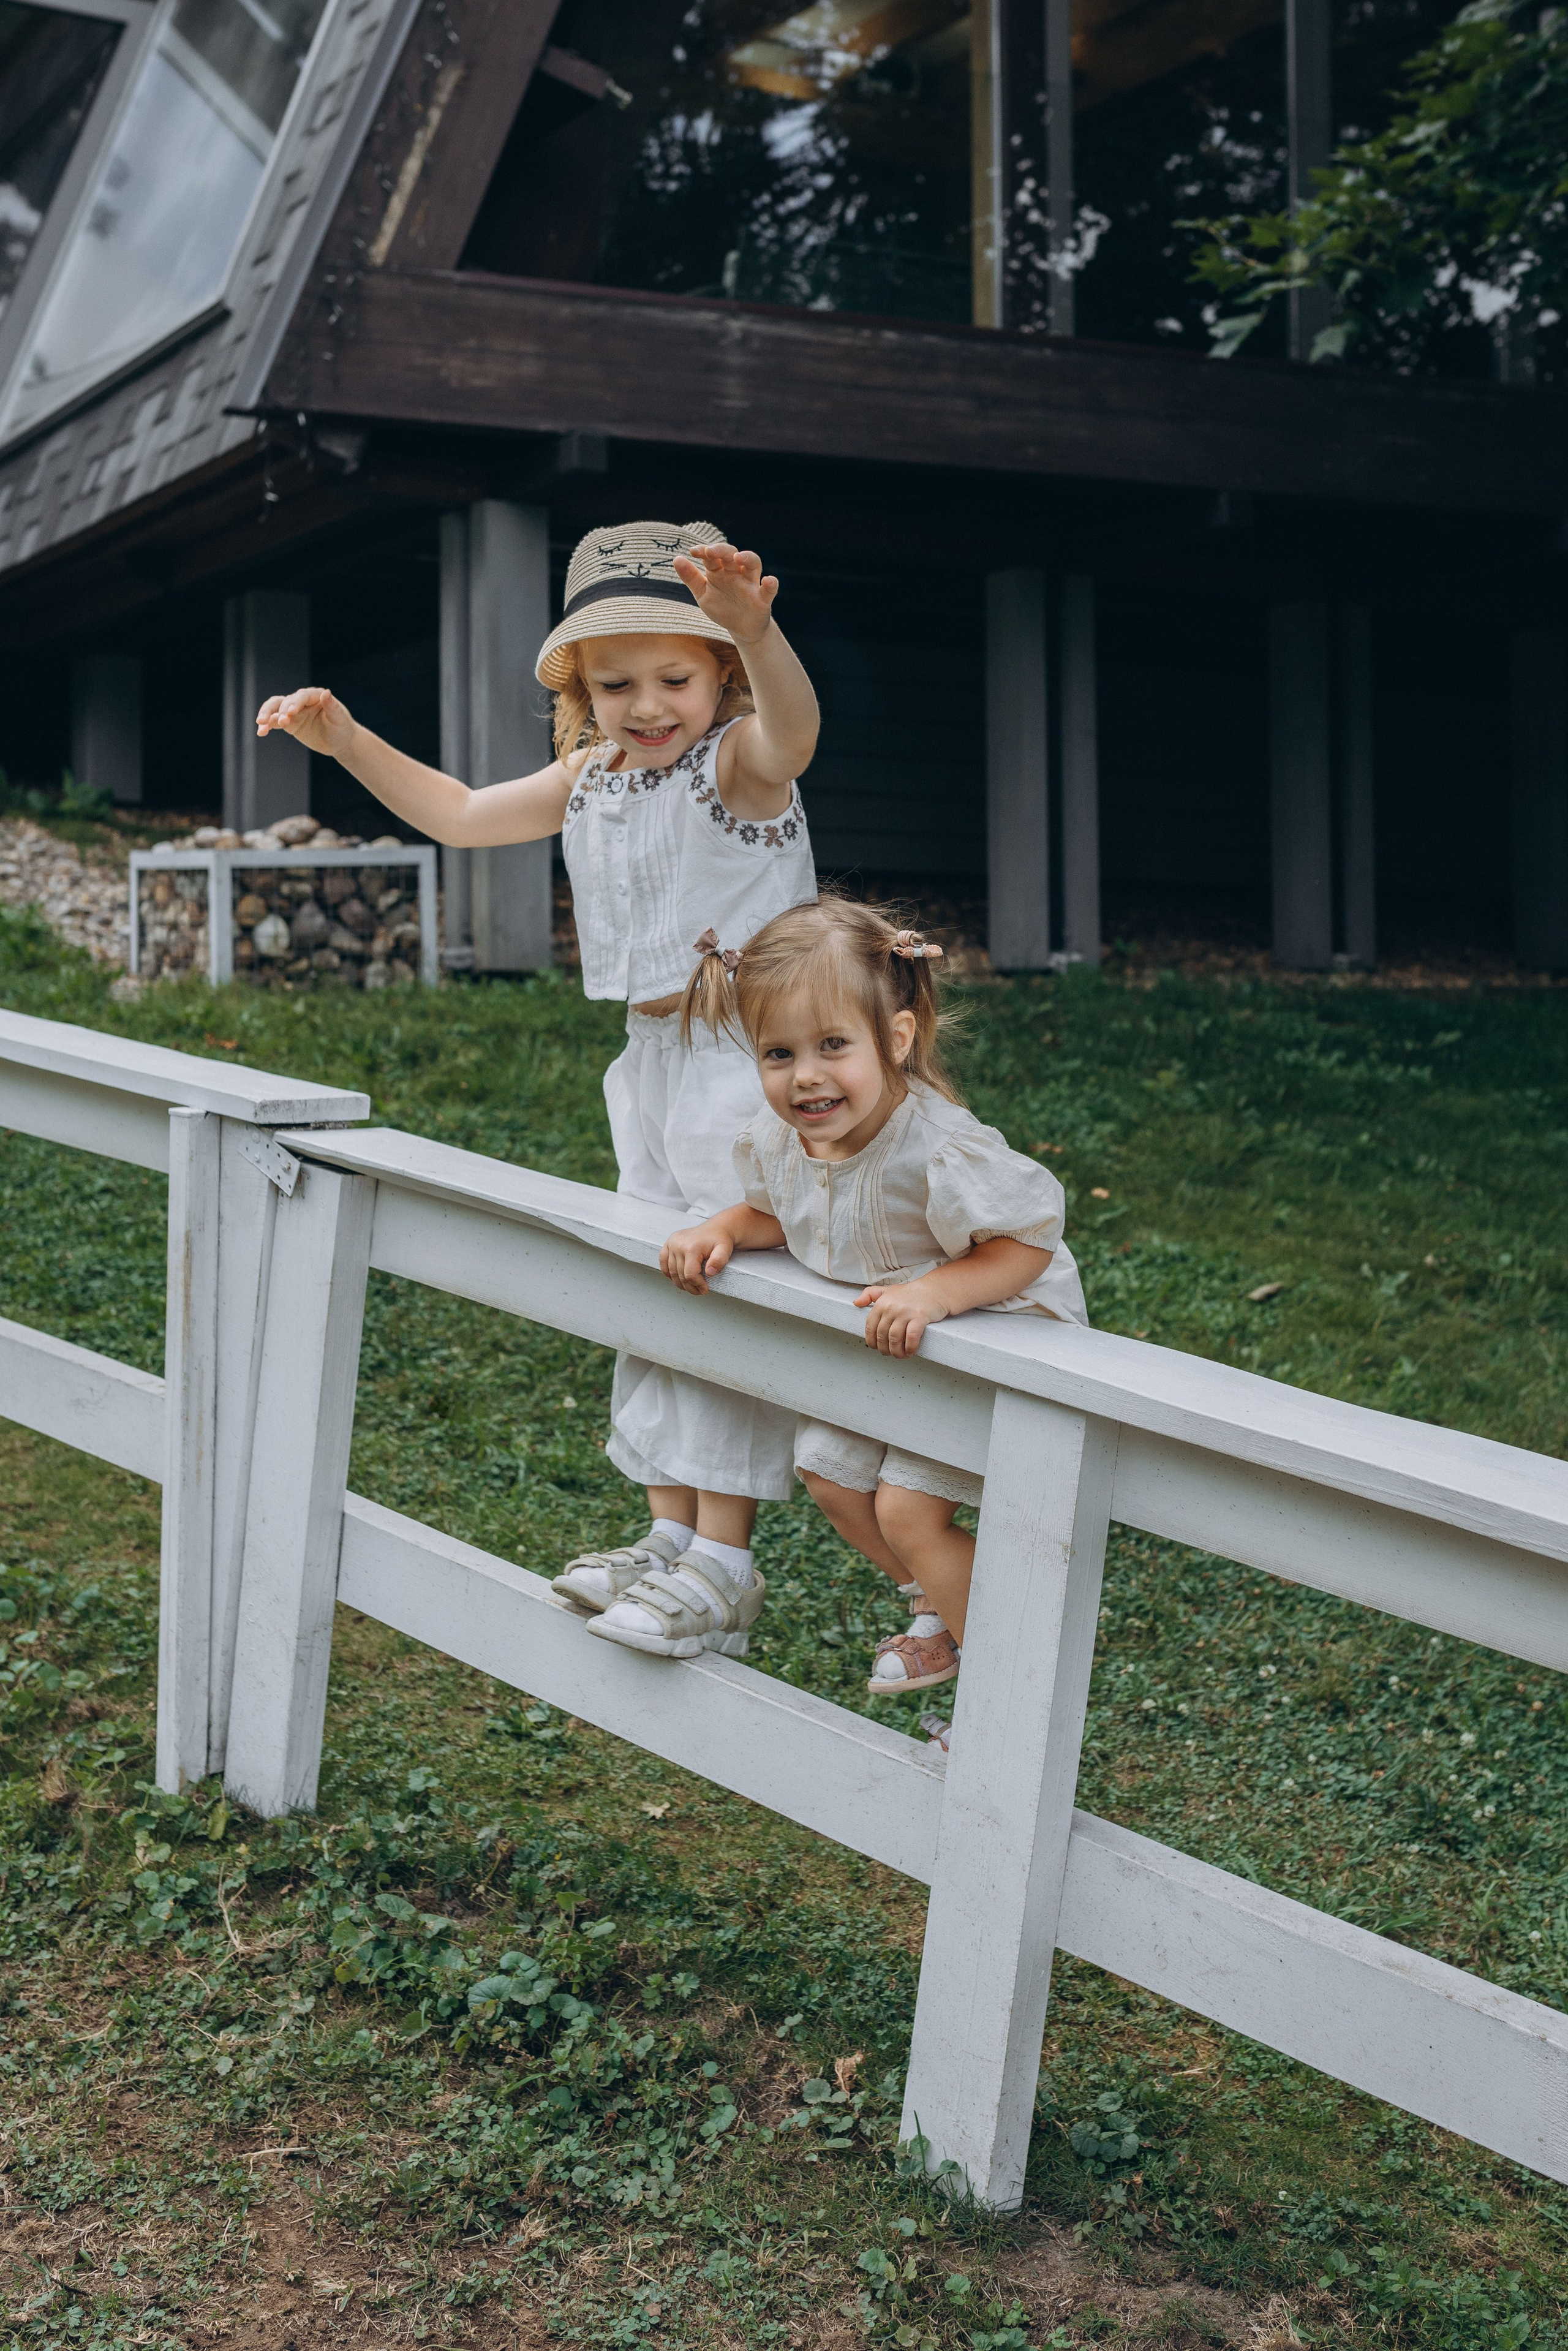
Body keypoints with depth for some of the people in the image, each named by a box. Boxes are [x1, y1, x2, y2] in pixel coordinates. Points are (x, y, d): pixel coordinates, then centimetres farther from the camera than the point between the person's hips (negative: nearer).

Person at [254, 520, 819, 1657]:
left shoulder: (736, 763, -15)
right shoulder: (591, 778, 9)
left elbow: (790, 731, -40)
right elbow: (462, 814, 21)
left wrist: (756, 629, -61)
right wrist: (346, 739, 11)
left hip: (748, 1059, -9)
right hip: (653, 1055, 9)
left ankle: (726, 1561, -3)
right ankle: (670, 1530, 22)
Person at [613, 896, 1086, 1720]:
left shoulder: (941, 1151, -37)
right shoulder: (778, 1139, -14)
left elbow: (1029, 1243, -31)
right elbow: (778, 1212, 7)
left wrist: (931, 1293, -42)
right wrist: (721, 1230, -13)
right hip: (874, 1343, 8)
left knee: (906, 1510, -11)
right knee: (831, 1475, 15)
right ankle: (942, 1609, 40)